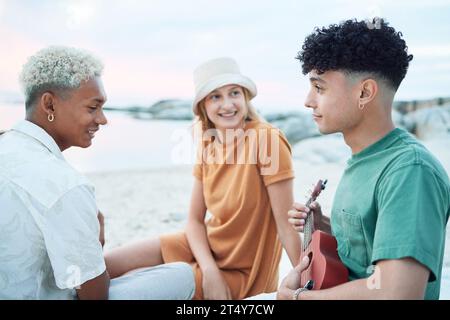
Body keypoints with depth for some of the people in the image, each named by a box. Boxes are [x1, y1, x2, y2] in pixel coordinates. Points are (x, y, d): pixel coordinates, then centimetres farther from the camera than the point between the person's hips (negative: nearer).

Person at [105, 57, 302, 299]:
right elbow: (195, 220, 0)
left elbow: (287, 224, -22)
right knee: (104, 267, -1)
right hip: (205, 246, 6)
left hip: (242, 271, -5)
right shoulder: (207, 143, -1)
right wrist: (210, 271, -15)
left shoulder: (267, 139, -23)